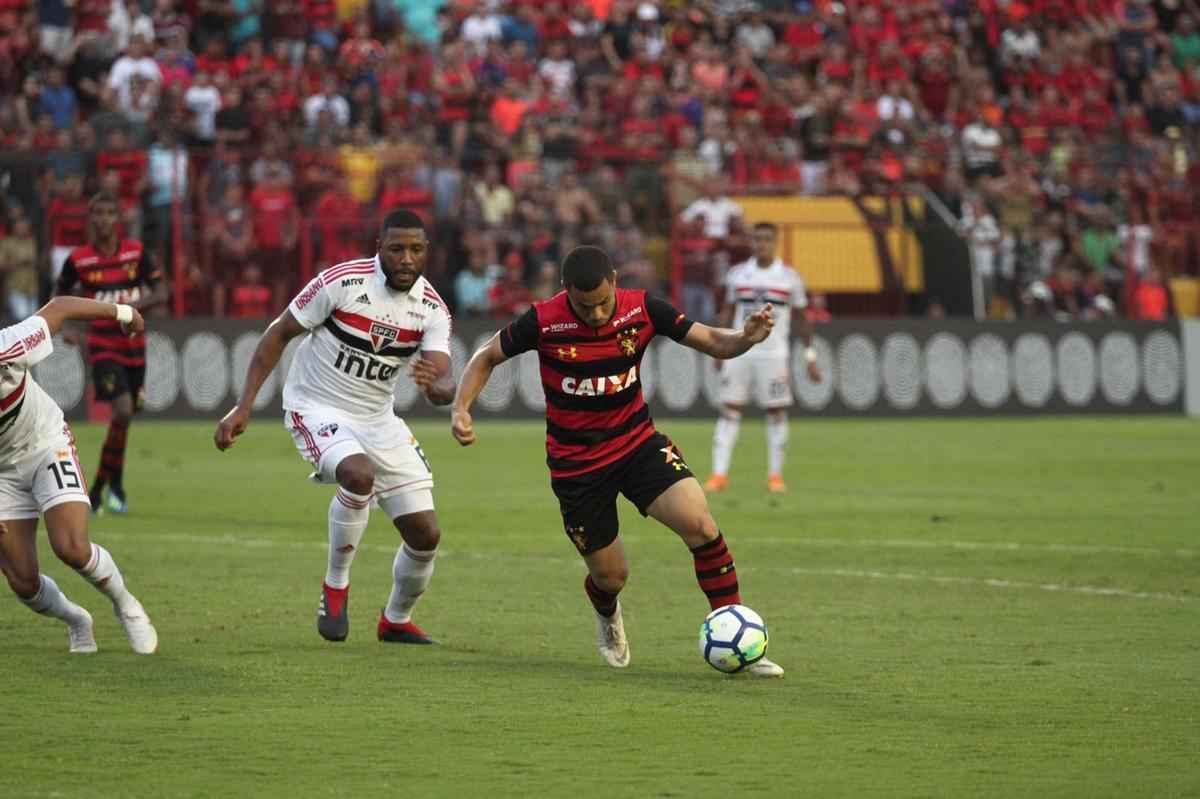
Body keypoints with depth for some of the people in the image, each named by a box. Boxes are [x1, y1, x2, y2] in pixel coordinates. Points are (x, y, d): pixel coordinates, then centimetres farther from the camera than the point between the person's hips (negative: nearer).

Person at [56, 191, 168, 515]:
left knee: (124, 416, 8)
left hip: (134, 344, 3)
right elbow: (63, 295, 11)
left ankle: (99, 486, 27)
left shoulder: (136, 251, -2)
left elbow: (160, 294, -2)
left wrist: (134, 305, -19)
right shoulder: (78, 259, -6)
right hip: (103, 345, -3)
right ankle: (116, 484, -3)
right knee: (123, 411, -20)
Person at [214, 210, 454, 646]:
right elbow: (279, 334, -9)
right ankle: (335, 586, -15)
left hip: (378, 421, 5)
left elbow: (445, 387, -17)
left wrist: (435, 384, -43)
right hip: (317, 410, -5)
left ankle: (397, 621, 29)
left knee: (425, 534, 2)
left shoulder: (432, 310, -7)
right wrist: (243, 408, -13)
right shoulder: (342, 282, -19)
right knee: (359, 474, -36)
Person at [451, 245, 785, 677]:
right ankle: (607, 617, 46)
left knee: (700, 525, -22)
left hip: (638, 443, 1)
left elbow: (712, 342, -9)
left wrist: (746, 337, -31)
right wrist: (460, 409, -17)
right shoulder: (543, 321, -18)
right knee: (610, 576, 4)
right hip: (575, 463, -1)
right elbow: (487, 356, -2)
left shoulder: (642, 309, -13)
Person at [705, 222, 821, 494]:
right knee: (729, 409, -2)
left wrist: (810, 356, 3)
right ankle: (719, 474, -1)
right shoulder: (737, 274, 6)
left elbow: (802, 318, 6)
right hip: (739, 352, 2)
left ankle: (775, 475, 9)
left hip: (774, 354, -2)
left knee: (777, 411, -1)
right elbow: (728, 311, 14)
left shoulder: (790, 277, 1)